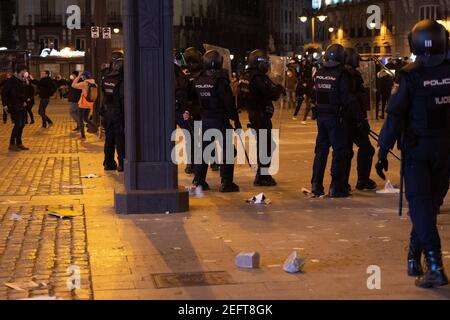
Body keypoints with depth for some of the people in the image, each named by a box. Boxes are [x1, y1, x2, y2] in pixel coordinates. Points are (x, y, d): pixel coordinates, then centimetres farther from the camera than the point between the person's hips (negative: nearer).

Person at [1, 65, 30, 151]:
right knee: (18, 124, -12)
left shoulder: (24, 81, 9)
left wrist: (25, 101, 5)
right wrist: (5, 104, -15)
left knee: (21, 125, 8)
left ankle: (19, 143, 17)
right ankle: (12, 144, -5)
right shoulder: (11, 81, -11)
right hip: (14, 107, -7)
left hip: (22, 106, 7)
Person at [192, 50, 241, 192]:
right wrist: (236, 120, -8)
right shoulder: (220, 80, -15)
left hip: (205, 120, 6)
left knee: (203, 150, 14)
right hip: (220, 120, -6)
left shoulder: (198, 80, 4)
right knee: (226, 150, 1)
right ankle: (226, 182, -2)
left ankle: (199, 181, 16)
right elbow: (229, 103, -15)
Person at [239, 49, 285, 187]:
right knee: (266, 146, -3)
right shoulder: (258, 77, -21)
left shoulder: (245, 76, 8)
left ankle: (262, 174, 29)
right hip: (262, 115, -10)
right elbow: (273, 94, -25)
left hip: (253, 113, 10)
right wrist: (279, 89, -1)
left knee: (263, 144, 20)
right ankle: (262, 176, -1)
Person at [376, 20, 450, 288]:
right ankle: (414, 258, 25)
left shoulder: (410, 76, -12)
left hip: (417, 148, -3)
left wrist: (383, 152, -9)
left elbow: (395, 117, -13)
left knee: (421, 206, -2)